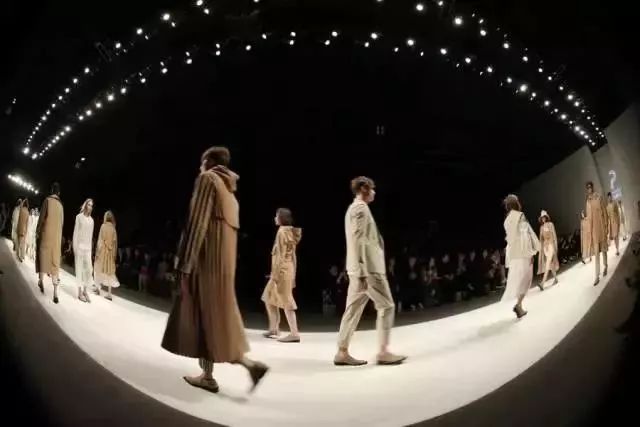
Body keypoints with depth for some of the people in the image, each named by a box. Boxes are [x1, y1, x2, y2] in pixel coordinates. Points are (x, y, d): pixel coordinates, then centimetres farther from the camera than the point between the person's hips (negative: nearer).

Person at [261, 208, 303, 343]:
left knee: (286, 301, -6)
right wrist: (293, 274, 18)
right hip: (289, 269, 9)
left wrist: (275, 273, -18)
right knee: (269, 299, 18)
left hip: (282, 270, -9)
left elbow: (280, 254, -18)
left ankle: (294, 333, -6)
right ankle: (273, 329, 23)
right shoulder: (292, 232, 14)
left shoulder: (282, 231, -12)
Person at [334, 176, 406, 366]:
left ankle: (342, 353, 8)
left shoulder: (353, 208, 21)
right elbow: (358, 241, -19)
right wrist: (362, 270, -23)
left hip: (360, 268, 10)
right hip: (368, 267, -10)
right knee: (386, 306, -2)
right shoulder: (361, 208, -11)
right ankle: (383, 352, 1)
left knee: (353, 309, 7)